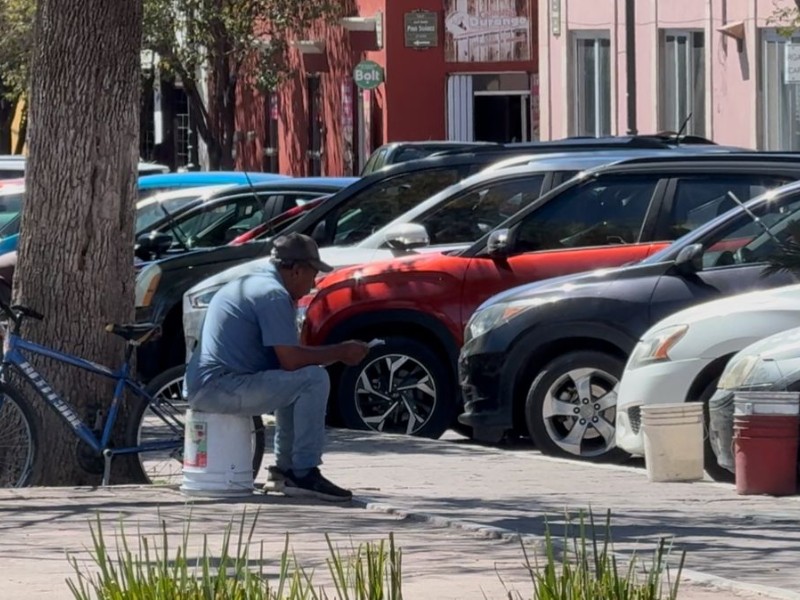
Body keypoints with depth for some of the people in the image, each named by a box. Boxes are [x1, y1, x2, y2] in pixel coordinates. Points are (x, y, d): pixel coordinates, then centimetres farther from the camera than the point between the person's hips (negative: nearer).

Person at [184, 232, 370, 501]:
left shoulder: (248, 285, 21)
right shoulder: (274, 294, -12)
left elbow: (285, 355, 27)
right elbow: (291, 360, -18)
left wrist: (337, 352, 18)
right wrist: (340, 352, -5)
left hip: (202, 386, 11)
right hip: (220, 388, -11)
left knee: (292, 380, 27)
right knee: (313, 379, -16)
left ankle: (286, 466, 24)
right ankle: (304, 474, -14)